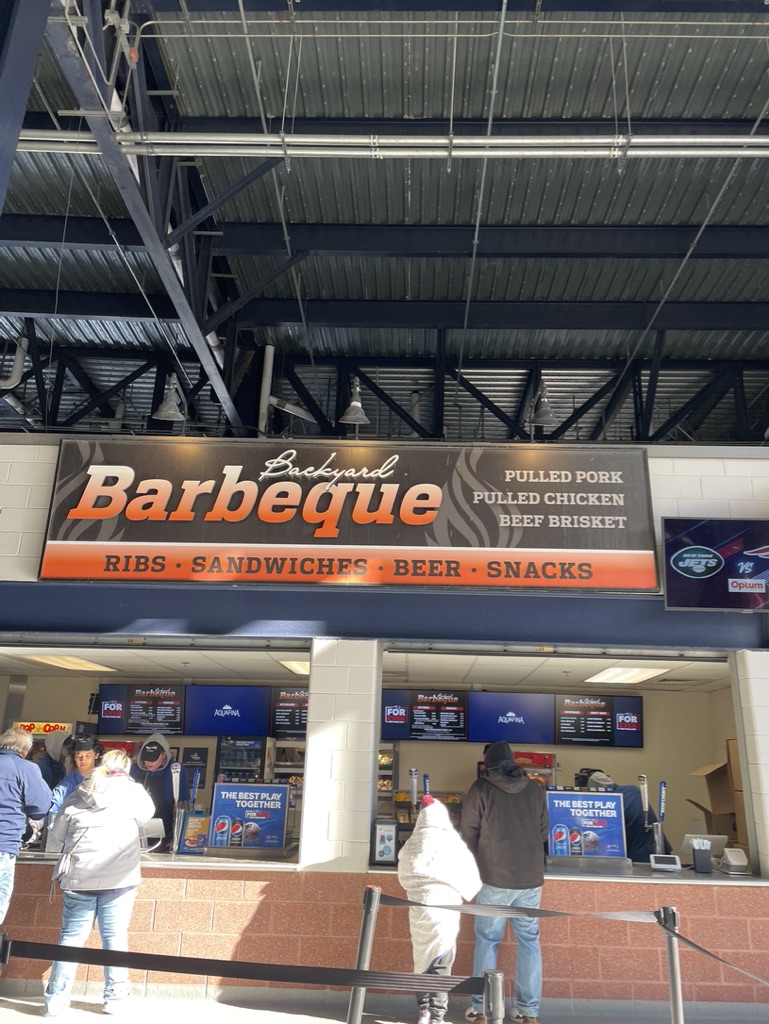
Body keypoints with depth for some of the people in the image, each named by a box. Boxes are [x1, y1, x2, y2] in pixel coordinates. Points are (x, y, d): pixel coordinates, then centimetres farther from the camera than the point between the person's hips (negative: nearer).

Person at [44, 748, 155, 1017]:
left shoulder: (78, 794, 8)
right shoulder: (133, 792, 0)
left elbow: (57, 834, 12)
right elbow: (147, 815, 17)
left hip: (78, 875, 2)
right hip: (118, 876, -2)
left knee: (71, 936, 10)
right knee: (114, 936, 7)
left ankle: (55, 1000, 12)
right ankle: (114, 997, 13)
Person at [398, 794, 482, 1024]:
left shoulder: (411, 845, -1)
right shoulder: (453, 844, -9)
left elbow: (404, 876, 7)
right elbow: (470, 880, -2)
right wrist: (461, 892, 18)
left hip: (418, 909, 3)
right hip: (445, 911, -3)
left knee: (422, 961, 16)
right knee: (441, 965, 5)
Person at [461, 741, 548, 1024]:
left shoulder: (481, 788, -5)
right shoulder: (535, 789, 4)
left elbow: (468, 833, -2)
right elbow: (543, 833, 11)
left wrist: (478, 863, 15)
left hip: (494, 878, -3)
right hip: (531, 878, 3)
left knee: (487, 940, 9)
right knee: (529, 940, 13)